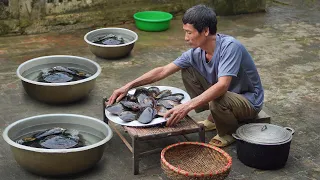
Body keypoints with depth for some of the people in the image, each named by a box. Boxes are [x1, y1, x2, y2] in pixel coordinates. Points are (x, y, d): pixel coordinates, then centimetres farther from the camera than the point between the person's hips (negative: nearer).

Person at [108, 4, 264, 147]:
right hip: (224, 94, 7)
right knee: (187, 70, -2)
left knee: (218, 100, -38)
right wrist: (128, 86, -12)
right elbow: (163, 71, -6)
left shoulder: (230, 46, -30)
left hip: (249, 101, -6)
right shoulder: (197, 53, -10)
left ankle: (229, 132, -4)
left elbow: (222, 86, -41)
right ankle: (214, 118, 8)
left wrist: (187, 106, -46)